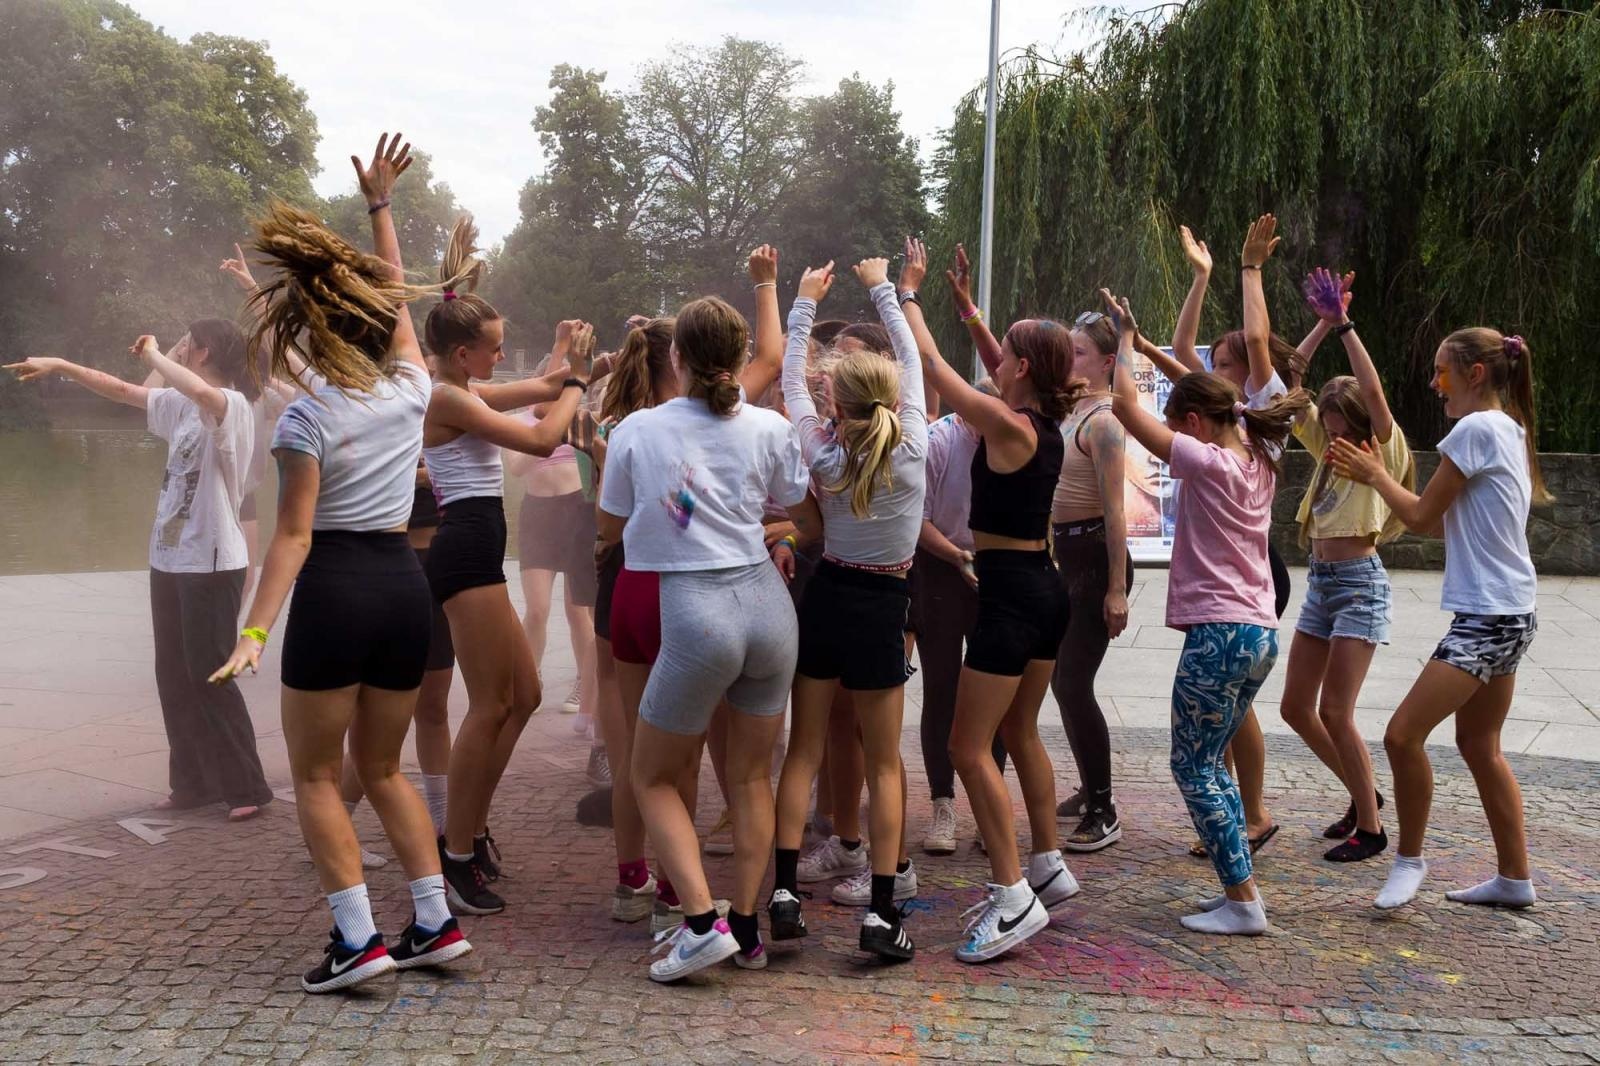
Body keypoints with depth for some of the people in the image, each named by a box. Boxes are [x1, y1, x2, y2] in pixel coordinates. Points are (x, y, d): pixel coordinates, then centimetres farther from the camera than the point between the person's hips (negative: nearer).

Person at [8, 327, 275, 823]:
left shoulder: (233, 406, -14)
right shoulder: (180, 405, 11)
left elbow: (200, 391, -37)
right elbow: (119, 390, 23)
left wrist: (154, 354, -22)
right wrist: (57, 365, 20)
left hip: (212, 565, -9)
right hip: (169, 560, 9)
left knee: (208, 678, -3)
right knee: (174, 678, 12)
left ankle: (246, 787, 8)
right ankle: (196, 782, 23)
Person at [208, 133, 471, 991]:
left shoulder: (306, 418, -8)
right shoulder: (411, 387, 4)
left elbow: (293, 536, -14)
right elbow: (394, 294, 21)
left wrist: (254, 632, -14)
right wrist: (380, 204, 27)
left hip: (335, 589, -5)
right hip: (405, 583, 5)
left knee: (316, 776, 8)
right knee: (382, 768, 18)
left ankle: (357, 937, 2)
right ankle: (434, 921, 14)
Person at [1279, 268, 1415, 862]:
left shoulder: (1382, 452, -7)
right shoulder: (1328, 450, 10)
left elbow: (1374, 395, -26)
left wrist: (1344, 326, -26)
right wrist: (1323, 323, 1)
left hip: (1359, 583, -8)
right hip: (1320, 581, 8)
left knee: (1335, 712, -9)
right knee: (1296, 708, 8)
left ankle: (1371, 828, 6)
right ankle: (1362, 795, 27)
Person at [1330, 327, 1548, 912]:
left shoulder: (1476, 429, -15)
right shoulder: (1508, 430, 15)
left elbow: (1422, 516, -10)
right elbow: (1443, 523, 16)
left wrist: (1376, 475, 6)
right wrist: (1377, 476, 16)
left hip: (1487, 617, -11)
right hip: (1507, 613, 11)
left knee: (1403, 735, -10)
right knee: (1480, 746, 17)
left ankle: (1409, 857, 6)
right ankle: (1515, 878, 26)